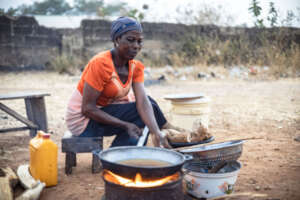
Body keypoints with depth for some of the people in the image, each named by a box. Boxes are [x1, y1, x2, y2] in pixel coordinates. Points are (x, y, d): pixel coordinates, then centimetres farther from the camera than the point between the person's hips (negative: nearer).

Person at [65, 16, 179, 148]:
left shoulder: (136, 67, -3)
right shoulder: (101, 63, -24)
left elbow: (142, 101, -17)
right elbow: (87, 109, -24)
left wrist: (156, 132, -34)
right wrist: (126, 125, -27)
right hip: (83, 120, -7)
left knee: (147, 104, -4)